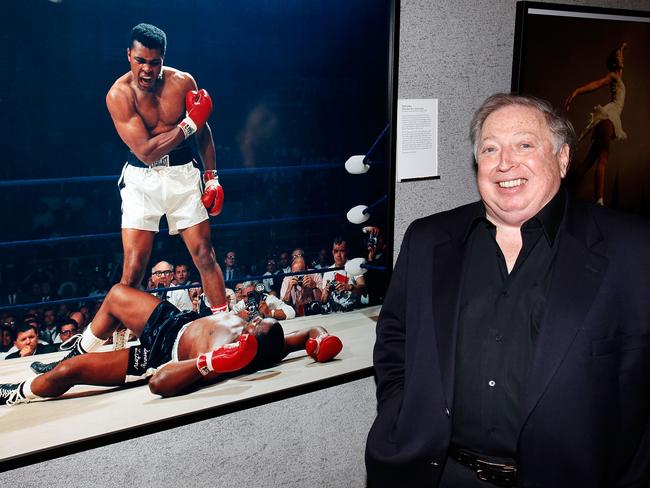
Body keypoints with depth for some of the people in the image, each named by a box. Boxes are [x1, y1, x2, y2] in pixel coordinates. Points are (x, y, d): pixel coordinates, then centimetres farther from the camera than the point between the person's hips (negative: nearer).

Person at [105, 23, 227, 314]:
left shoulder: (182, 82, -4)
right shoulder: (119, 94, -13)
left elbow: (203, 130, 10)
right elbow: (146, 152, -19)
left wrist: (211, 176, 7)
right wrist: (189, 124, -16)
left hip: (183, 175, 2)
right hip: (142, 180, -2)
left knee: (204, 255, 3)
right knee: (134, 267, -6)